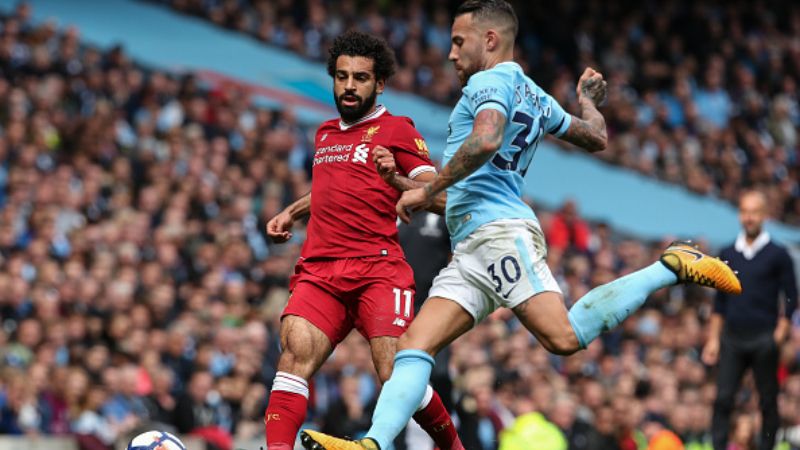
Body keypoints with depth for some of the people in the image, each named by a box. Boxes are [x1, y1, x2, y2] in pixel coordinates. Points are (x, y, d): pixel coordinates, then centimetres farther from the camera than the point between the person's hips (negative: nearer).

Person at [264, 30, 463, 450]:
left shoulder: (396, 129, 5)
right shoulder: (325, 133, 25)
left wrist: (395, 179, -22)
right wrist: (291, 212, 31)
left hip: (378, 269, -5)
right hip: (318, 270, 5)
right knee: (296, 351, -22)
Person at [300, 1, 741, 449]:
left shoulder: (490, 81, -2)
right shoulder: (535, 97, 25)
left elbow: (485, 140, -22)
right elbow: (596, 138, 34)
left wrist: (430, 190, -15)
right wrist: (589, 100, 55)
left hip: (499, 232, -10)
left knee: (564, 336, -23)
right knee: (414, 345, -5)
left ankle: (673, 266, -11)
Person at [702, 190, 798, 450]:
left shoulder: (778, 255, 1)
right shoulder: (728, 255, 10)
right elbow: (720, 302, 14)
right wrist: (713, 339, 9)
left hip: (764, 339, -3)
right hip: (732, 339, 3)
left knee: (768, 402, 3)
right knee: (723, 399, -5)